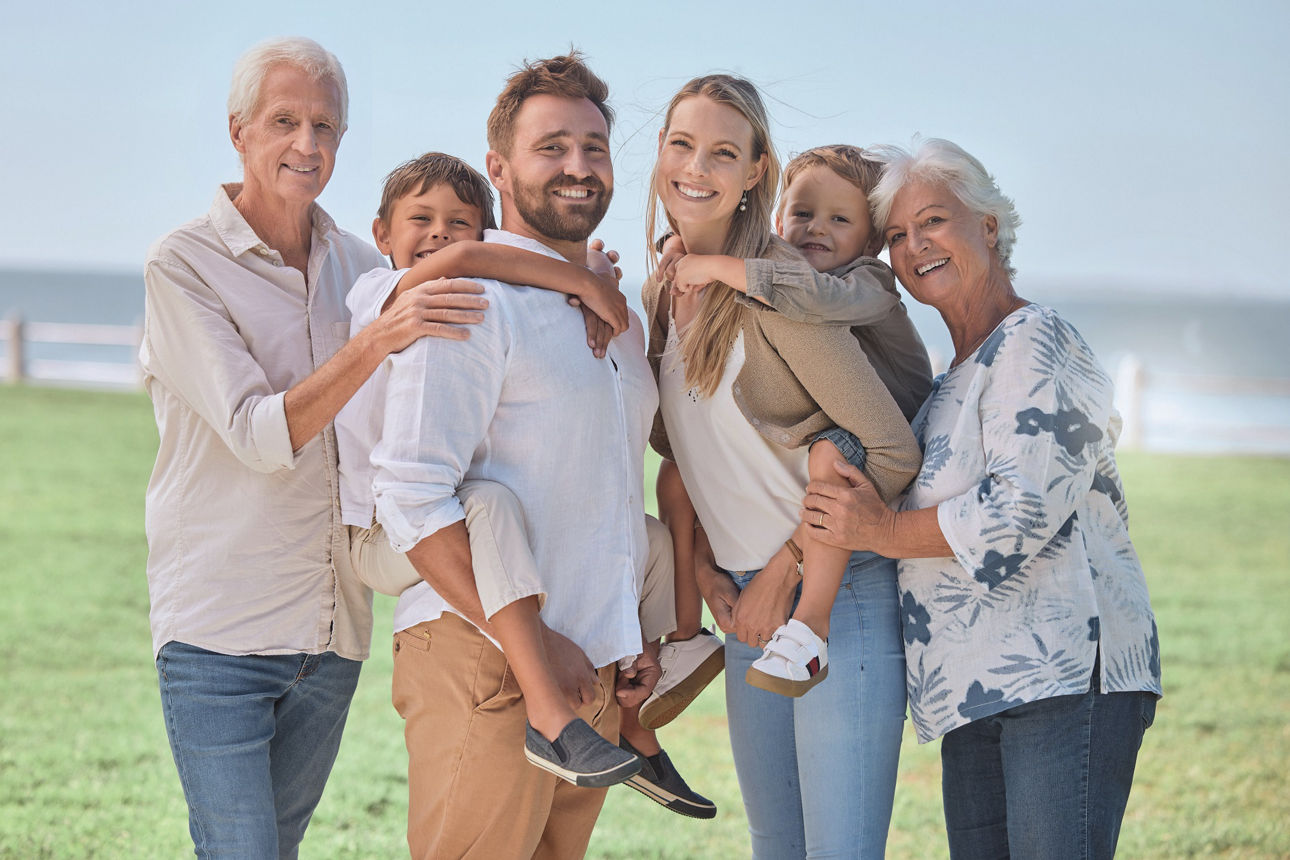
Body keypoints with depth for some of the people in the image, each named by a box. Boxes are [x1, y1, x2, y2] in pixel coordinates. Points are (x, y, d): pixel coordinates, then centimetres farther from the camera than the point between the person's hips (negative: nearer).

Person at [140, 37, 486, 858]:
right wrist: (378, 338, -31)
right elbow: (261, 436, -18)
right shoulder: (182, 265, -8)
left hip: (333, 630, 5)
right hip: (218, 628, -5)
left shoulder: (363, 267, 8)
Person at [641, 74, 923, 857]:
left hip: (840, 590, -8)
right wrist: (706, 573, 5)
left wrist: (783, 576, -13)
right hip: (749, 601, 8)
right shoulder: (660, 297, 8)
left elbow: (893, 451, -18)